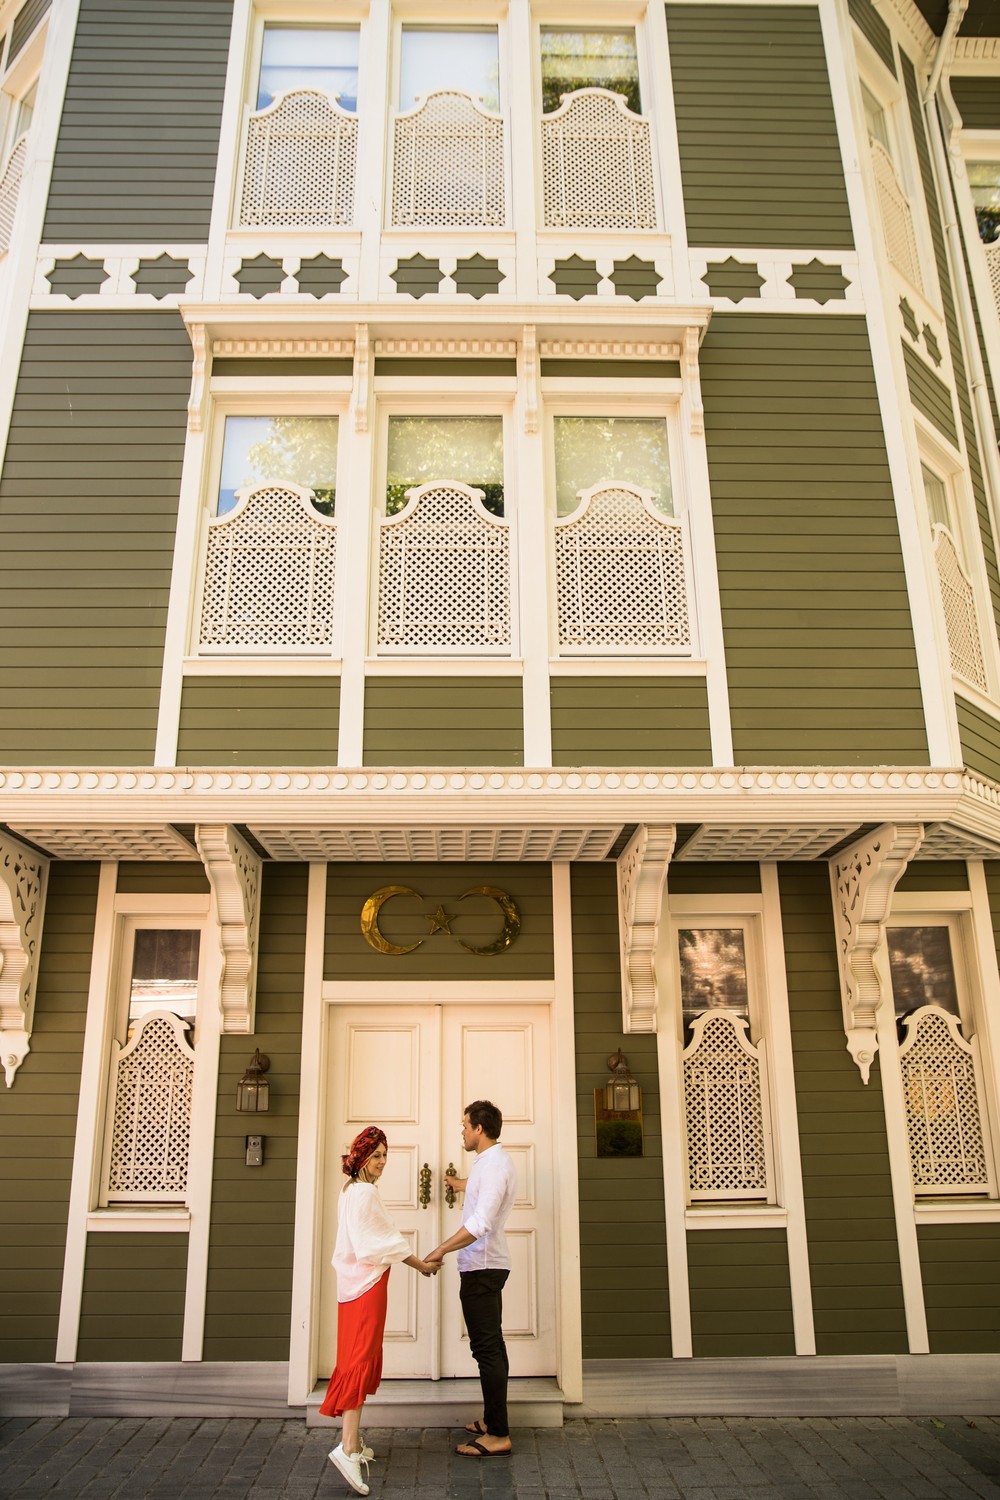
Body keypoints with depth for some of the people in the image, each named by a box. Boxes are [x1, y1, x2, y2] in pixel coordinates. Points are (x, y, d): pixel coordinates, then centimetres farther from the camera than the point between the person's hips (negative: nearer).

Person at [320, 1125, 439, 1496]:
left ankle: (352, 1438, 23)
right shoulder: (366, 1193, -15)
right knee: (362, 1358, -13)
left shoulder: (350, 1191, 15)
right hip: (368, 1284, -10)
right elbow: (384, 1242, -16)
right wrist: (420, 1264, -7)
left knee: (357, 1359, 15)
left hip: (353, 1283, 10)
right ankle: (348, 1447, -20)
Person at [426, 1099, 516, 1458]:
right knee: (491, 1346, 16)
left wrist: (441, 1250, -24)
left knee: (486, 1348, -7)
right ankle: (493, 1420, 26)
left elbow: (480, 1223, -30)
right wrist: (454, 1182, 55)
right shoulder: (490, 1161, 12)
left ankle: (498, 1436, -2)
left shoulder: (494, 1165, -20)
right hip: (487, 1266, 11)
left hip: (482, 1268, -11)